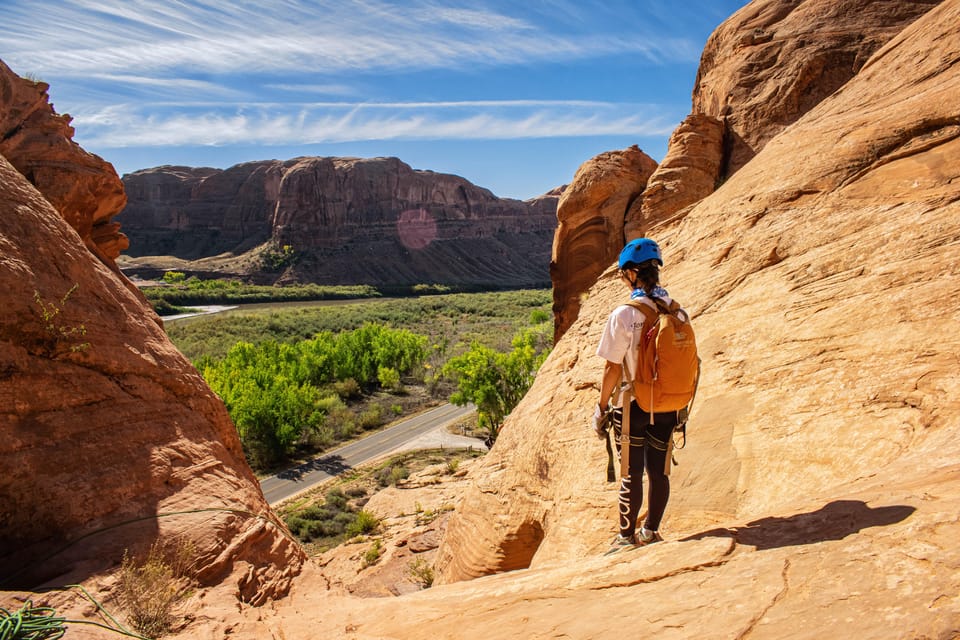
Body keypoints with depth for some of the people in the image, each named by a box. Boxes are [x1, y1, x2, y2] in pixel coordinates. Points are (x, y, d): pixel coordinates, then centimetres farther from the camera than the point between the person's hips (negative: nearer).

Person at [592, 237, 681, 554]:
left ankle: (627, 537, 19)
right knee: (659, 470, 15)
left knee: (632, 473, 6)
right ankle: (651, 531, 28)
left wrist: (601, 406, -2)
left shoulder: (624, 315, -17)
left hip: (634, 405, -5)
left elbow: (613, 368, -14)